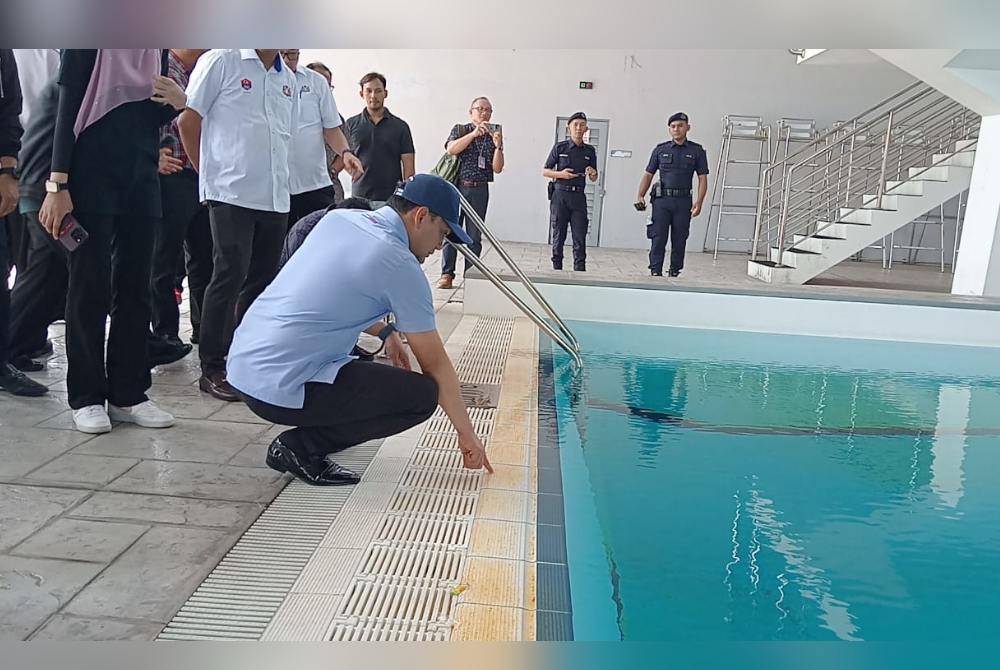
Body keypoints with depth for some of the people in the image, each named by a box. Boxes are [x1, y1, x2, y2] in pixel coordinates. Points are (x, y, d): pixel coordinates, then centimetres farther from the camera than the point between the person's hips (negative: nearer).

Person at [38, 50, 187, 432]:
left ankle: (128, 394, 12)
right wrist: (58, 185, -13)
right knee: (90, 289, -1)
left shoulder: (158, 49, 12)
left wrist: (177, 102, -5)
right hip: (93, 174, -5)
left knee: (135, 287, 5)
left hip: (141, 177, 5)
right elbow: (67, 109, -7)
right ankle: (86, 397, 7)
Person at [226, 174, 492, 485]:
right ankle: (302, 446, -1)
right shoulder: (400, 265, -12)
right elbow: (435, 363, -5)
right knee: (422, 393, -7)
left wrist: (385, 331, 27)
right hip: (280, 389, -9)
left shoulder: (338, 217, 10)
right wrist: (467, 434, 6)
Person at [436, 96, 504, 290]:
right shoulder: (460, 130, 8)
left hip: (479, 190, 2)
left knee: (475, 236, 3)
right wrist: (474, 133, -17)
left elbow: (497, 169, 5)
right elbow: (451, 149, -11)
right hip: (456, 187, -1)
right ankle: (447, 274, 2)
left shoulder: (494, 136, 12)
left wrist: (498, 146, -11)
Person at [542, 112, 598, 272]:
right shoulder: (560, 147, 3)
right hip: (560, 194, -2)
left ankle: (580, 271, -2)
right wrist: (560, 174, -11)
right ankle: (557, 269, 10)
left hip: (579, 196, 2)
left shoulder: (590, 151, 11)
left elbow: (594, 179, 18)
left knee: (580, 237, -3)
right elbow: (544, 171, 6)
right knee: (558, 236, 2)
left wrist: (592, 173, -6)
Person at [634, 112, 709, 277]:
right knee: (658, 238, -6)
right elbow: (648, 175, 10)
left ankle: (674, 273, 13)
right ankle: (655, 272, -4)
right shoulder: (660, 149, 10)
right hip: (662, 201, 0)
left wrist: (699, 202, -9)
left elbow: (703, 178, 5)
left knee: (679, 241, 4)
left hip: (683, 202, 0)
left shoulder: (697, 151, 7)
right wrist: (640, 196, -4)